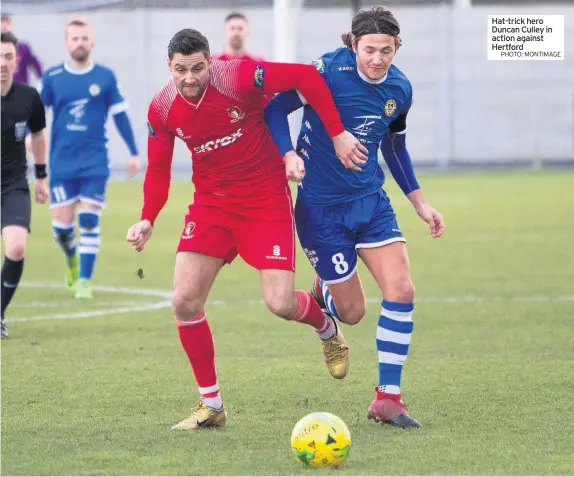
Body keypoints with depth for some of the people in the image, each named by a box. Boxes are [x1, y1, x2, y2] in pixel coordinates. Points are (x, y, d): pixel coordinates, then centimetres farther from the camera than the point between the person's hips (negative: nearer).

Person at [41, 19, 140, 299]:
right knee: (62, 223, 0)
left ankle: (84, 281, -1)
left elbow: (120, 115, 8)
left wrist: (134, 153, 8)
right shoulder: (52, 77, 2)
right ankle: (72, 261, 31)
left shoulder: (105, 77, 1)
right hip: (61, 162, 1)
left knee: (89, 220, -9)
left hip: (94, 162, -1)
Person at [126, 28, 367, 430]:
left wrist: (337, 134, -18)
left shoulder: (239, 78, -21)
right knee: (185, 301, -8)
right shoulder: (162, 109, -6)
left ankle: (327, 329, 26)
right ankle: (211, 405, 8)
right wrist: (148, 220, -9)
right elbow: (158, 170, 6)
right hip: (212, 201, 4)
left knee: (280, 304, -13)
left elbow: (307, 77, -18)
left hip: (266, 200, -4)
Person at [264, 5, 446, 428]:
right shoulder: (329, 70, -17)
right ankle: (321, 296, 39)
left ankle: (388, 398, -1)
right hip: (320, 205, -5)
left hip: (370, 199, 5)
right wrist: (290, 155, -30)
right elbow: (276, 109, -14)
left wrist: (420, 203, 20)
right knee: (352, 311, 0)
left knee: (402, 290, -12)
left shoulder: (400, 89, 2)